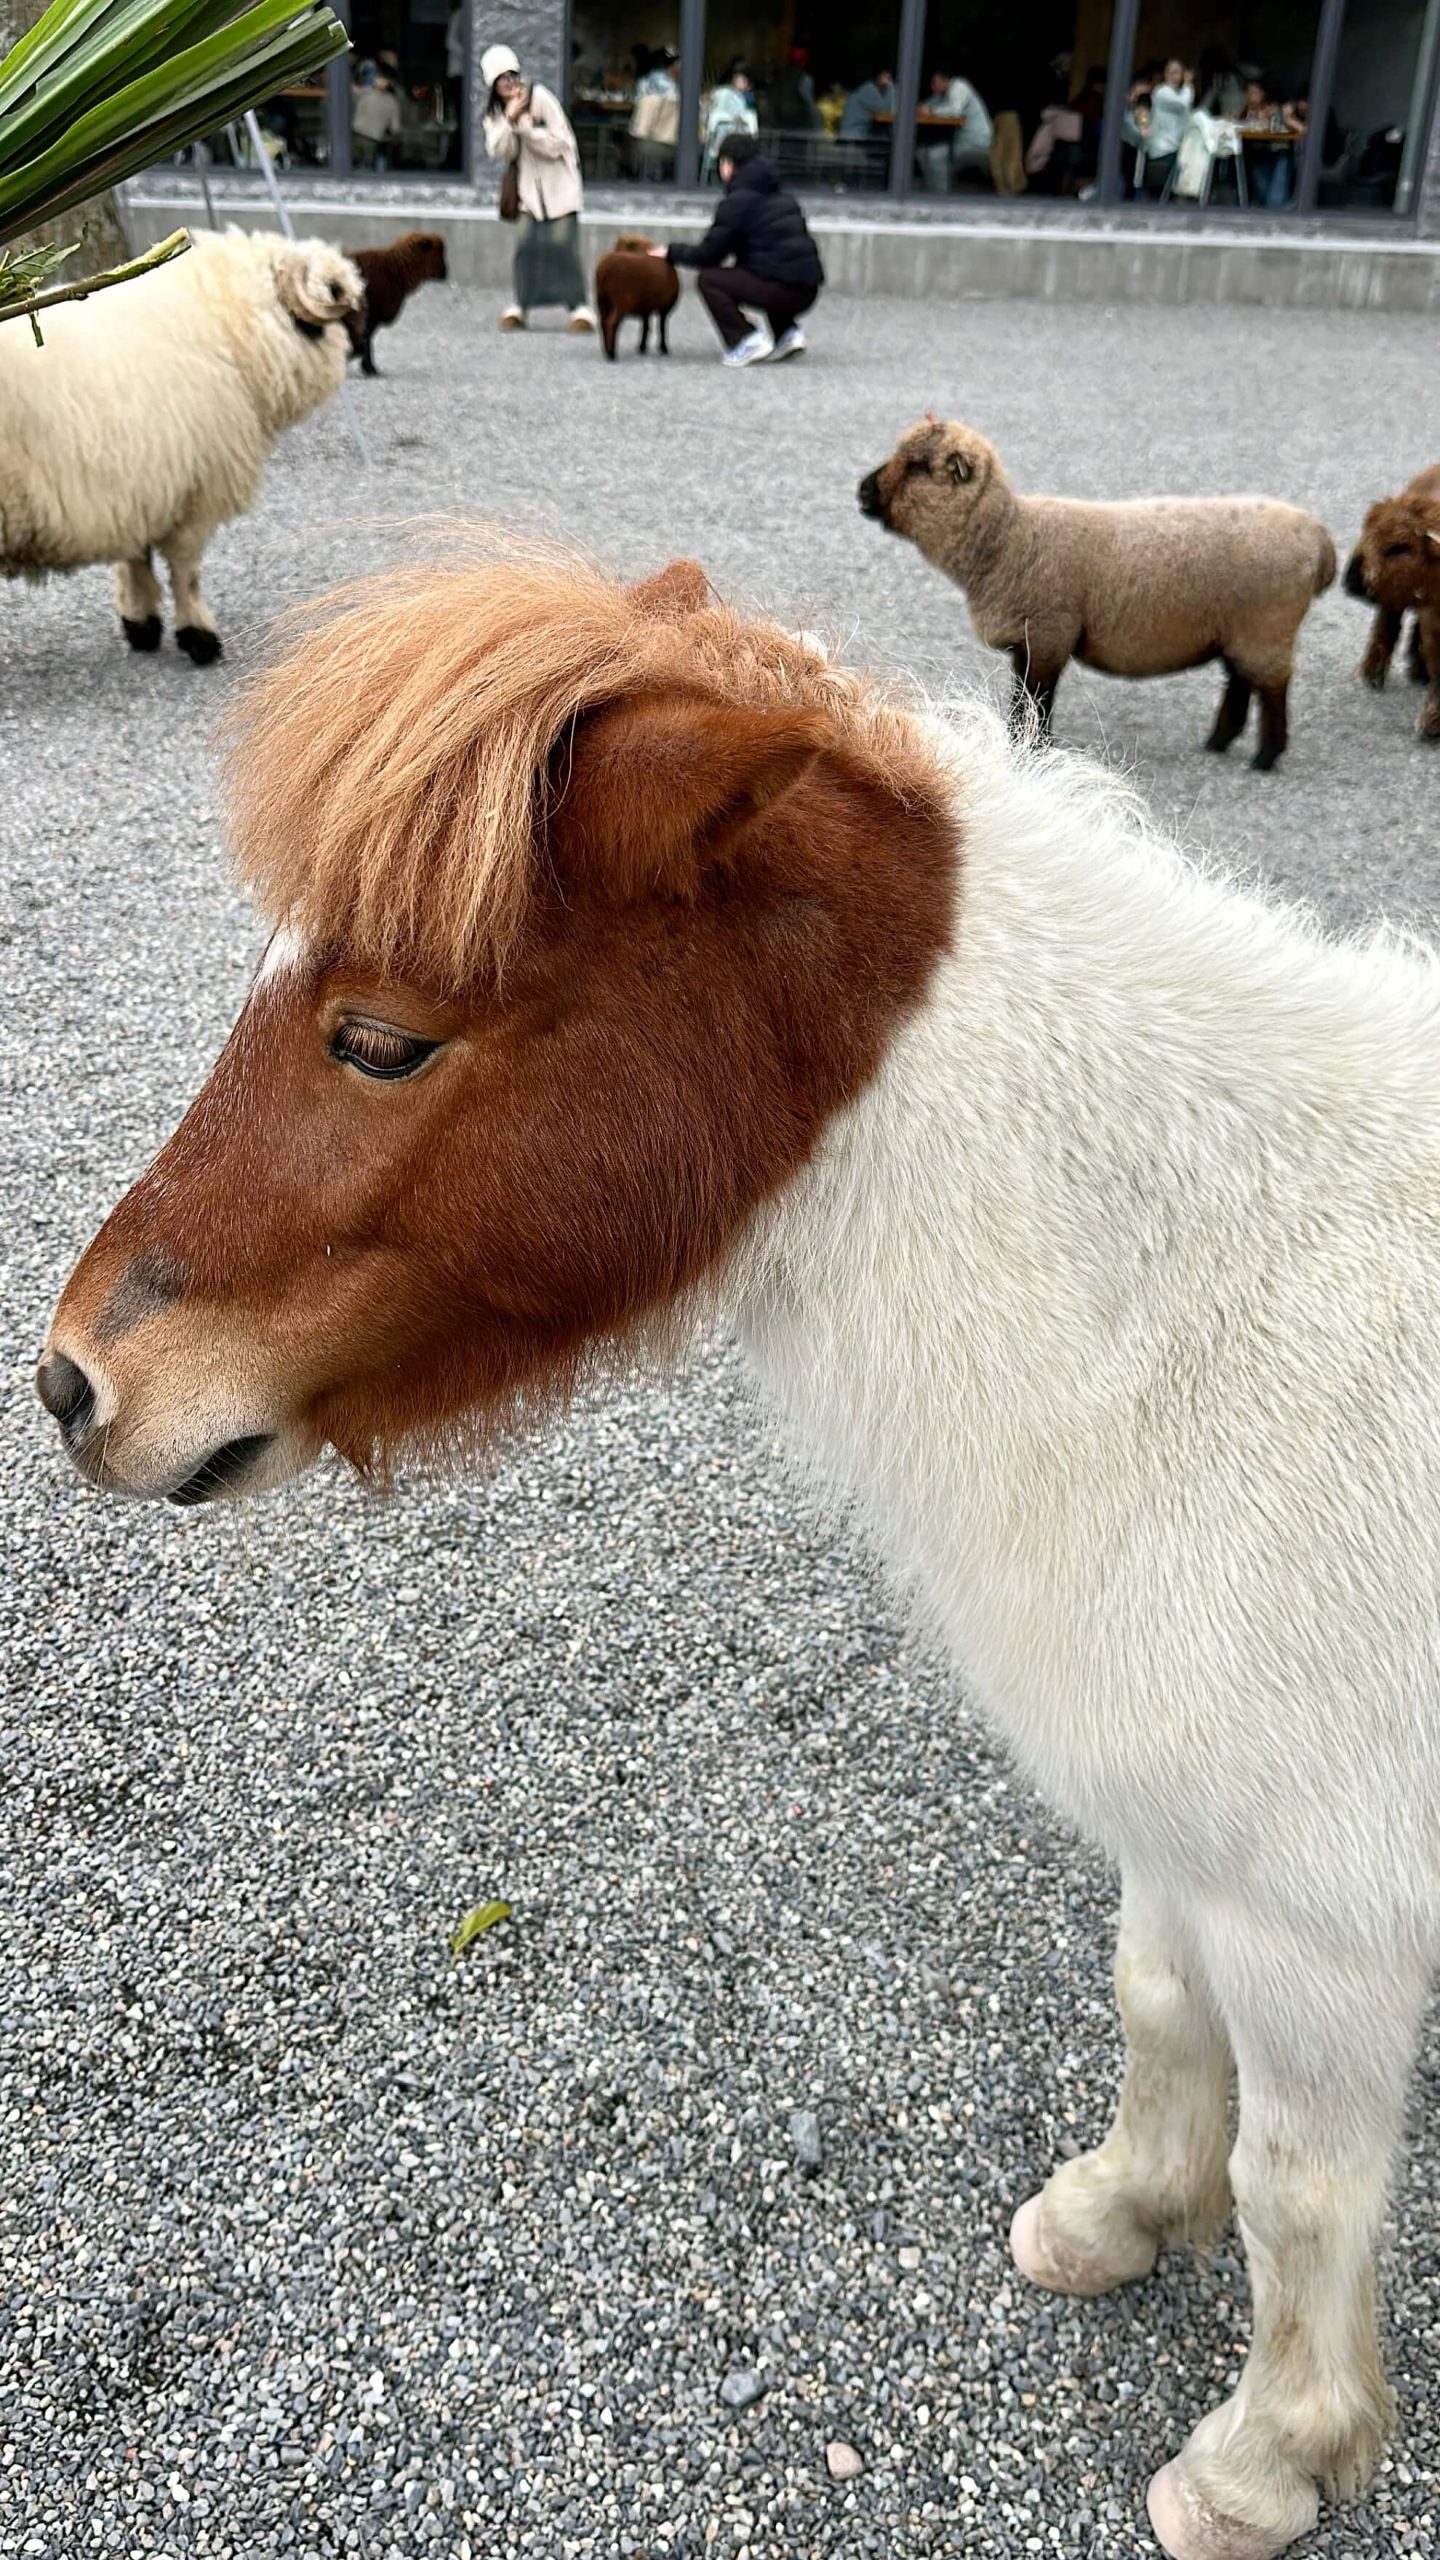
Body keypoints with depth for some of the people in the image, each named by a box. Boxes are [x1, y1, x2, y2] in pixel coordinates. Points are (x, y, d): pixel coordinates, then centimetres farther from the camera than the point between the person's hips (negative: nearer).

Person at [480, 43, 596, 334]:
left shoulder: (540, 97, -11)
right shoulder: (495, 112, 4)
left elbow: (559, 143, -15)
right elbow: (498, 151, -10)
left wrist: (525, 127, -21)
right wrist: (509, 119, -21)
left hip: (559, 183, -4)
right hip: (530, 186, 4)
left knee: (562, 244, -11)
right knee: (526, 245, -4)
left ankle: (581, 309, -8)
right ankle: (519, 306, 5)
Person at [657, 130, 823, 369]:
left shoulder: (739, 200, -4)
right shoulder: (781, 195, 19)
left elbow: (710, 254, -2)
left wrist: (672, 252, 13)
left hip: (781, 290, -8)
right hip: (808, 289, 8)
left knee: (709, 279, 2)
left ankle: (747, 340, -6)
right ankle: (787, 332, 19)